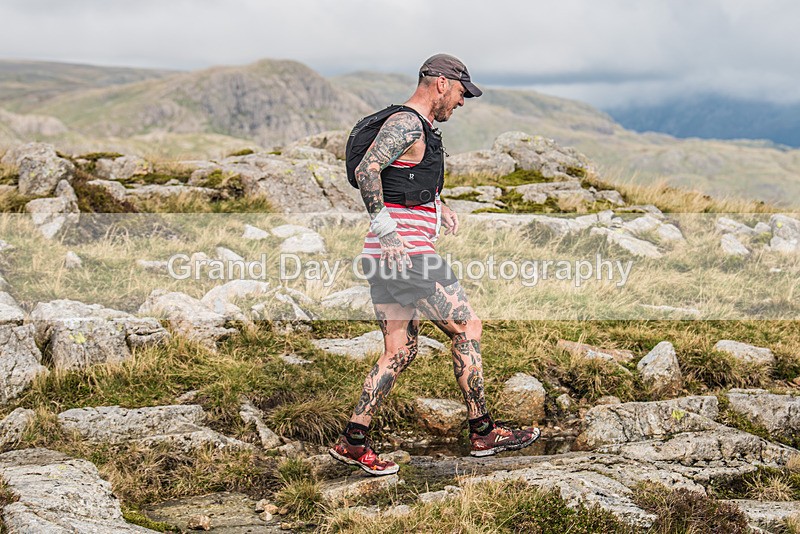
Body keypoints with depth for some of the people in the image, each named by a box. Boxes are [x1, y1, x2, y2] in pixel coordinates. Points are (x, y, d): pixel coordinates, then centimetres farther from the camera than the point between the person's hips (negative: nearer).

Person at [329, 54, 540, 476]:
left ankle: (353, 441, 10)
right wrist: (388, 230, -27)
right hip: (405, 251, -10)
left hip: (390, 255, 10)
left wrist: (437, 209, 22)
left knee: (400, 352, 9)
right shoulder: (407, 123, -11)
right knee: (466, 327, -1)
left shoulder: (418, 127, 21)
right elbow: (366, 170, -25)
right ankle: (483, 433, 7)